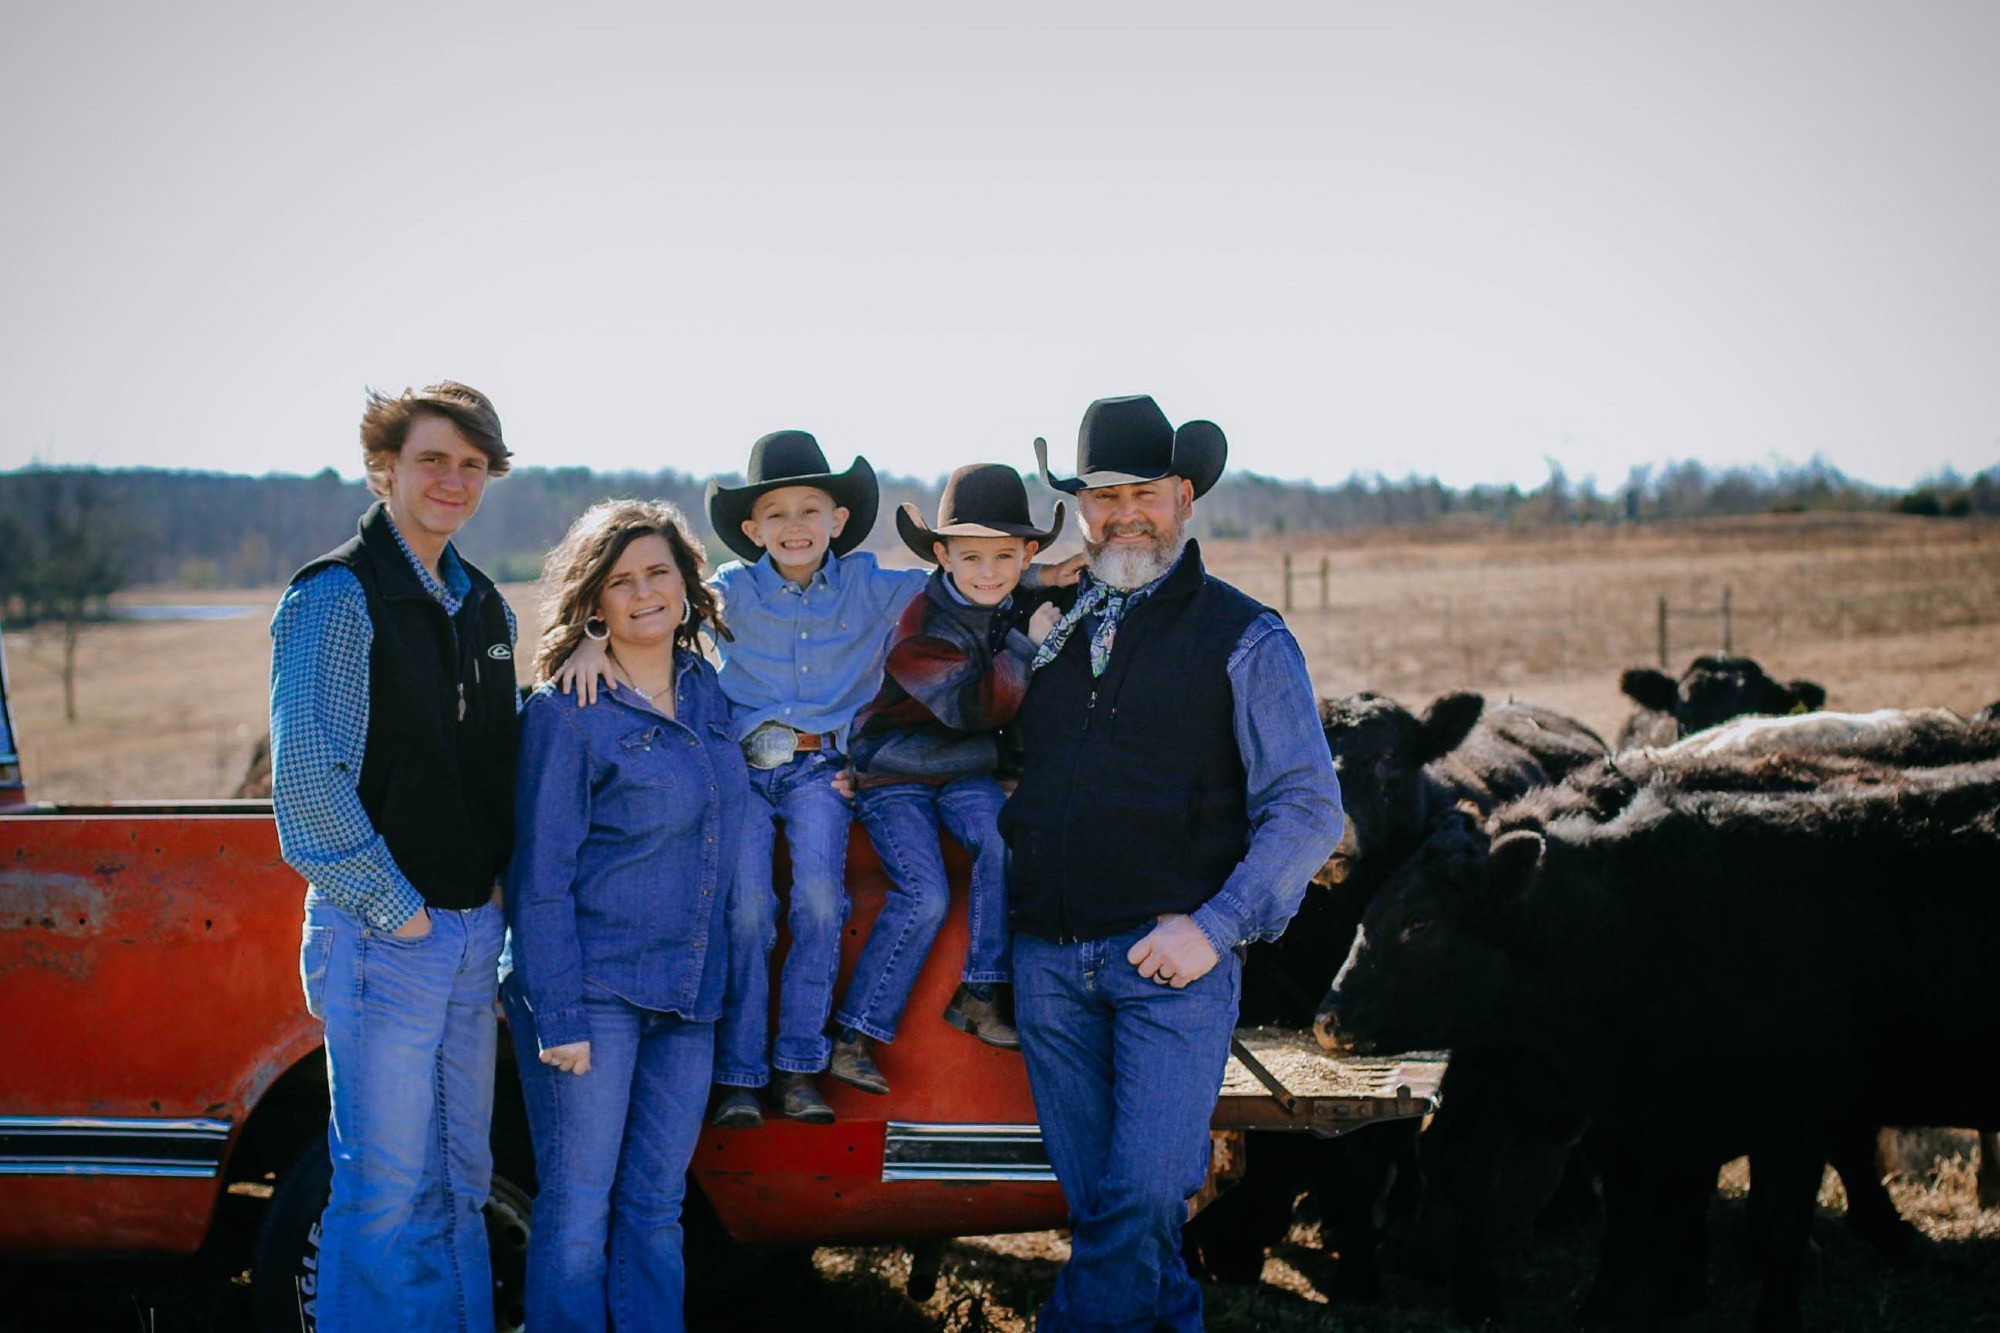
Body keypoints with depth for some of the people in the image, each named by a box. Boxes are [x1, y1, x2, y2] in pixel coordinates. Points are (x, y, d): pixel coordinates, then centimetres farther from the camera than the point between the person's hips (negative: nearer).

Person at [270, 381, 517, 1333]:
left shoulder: (483, 606, 12)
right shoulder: (337, 598, -10)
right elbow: (303, 776, -17)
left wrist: (499, 879, 6)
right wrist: (394, 907, -15)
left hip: (475, 925, 7)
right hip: (382, 933, -7)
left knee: (460, 1178, 15)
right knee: (386, 1190, -3)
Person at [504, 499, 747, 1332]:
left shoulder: (707, 694, 10)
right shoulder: (565, 713, -7)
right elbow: (539, 877, -9)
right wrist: (557, 1017, -14)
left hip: (687, 991, 6)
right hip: (590, 987, -5)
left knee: (656, 1206, 11)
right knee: (577, 1209, -1)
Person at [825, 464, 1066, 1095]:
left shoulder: (1027, 609, 2)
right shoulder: (922, 625, -17)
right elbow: (972, 707, -26)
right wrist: (1028, 646, -26)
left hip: (966, 771, 5)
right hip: (894, 774, -5)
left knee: (1004, 840, -26)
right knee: (925, 895, -20)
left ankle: (980, 996, -15)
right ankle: (853, 1034, -11)